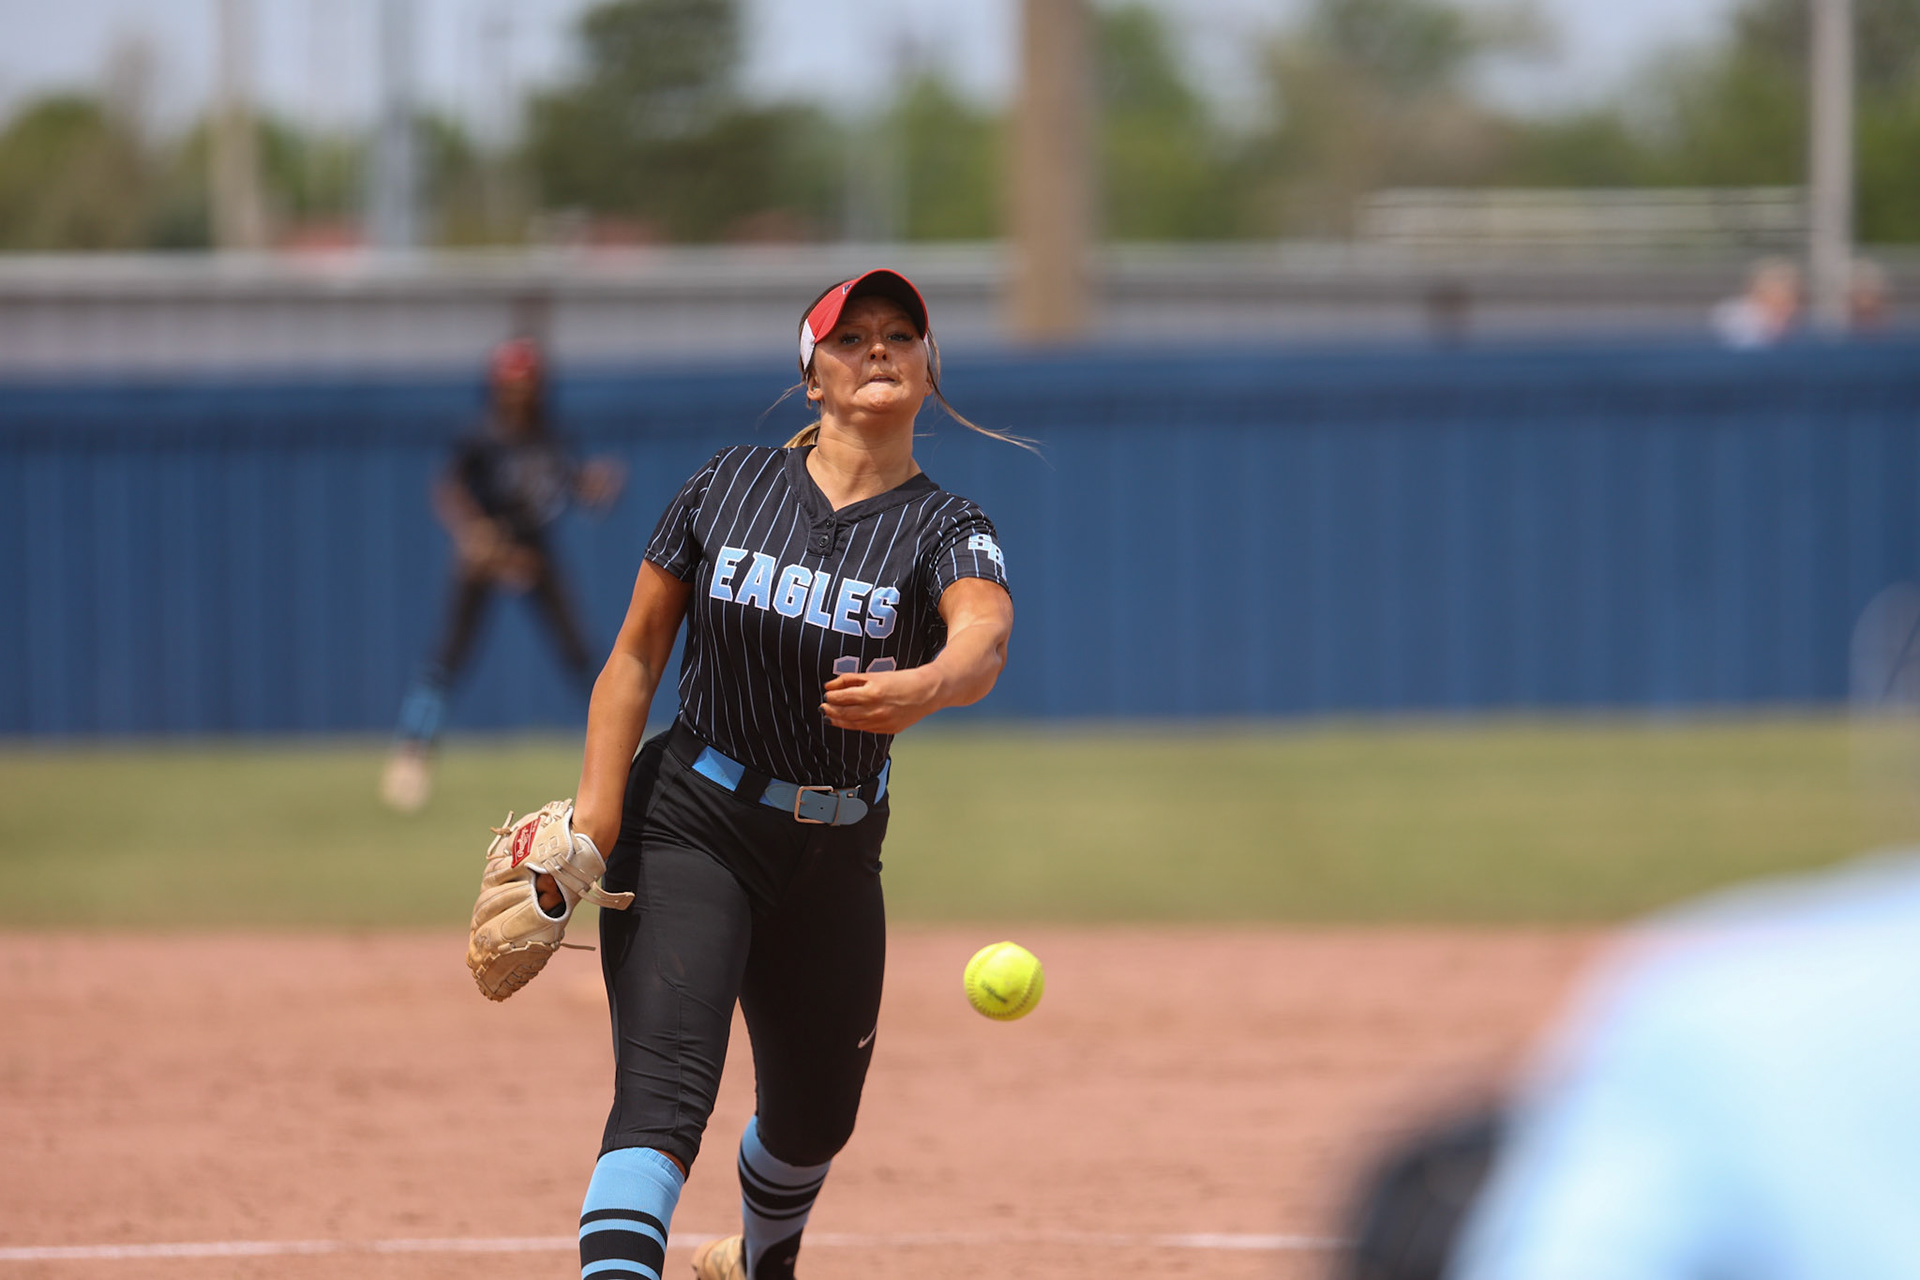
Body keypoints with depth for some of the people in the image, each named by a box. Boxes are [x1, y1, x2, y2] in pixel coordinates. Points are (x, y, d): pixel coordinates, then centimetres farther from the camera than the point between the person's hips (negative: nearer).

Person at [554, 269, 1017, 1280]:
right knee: (663, 1092, -21)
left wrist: (923, 687, -53)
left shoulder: (947, 532, -6)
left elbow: (985, 637, -29)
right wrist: (592, 827, -10)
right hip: (688, 826, -3)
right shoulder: (726, 487, -3)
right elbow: (636, 656, 0)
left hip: (835, 855, 3)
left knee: (816, 1114, 18)